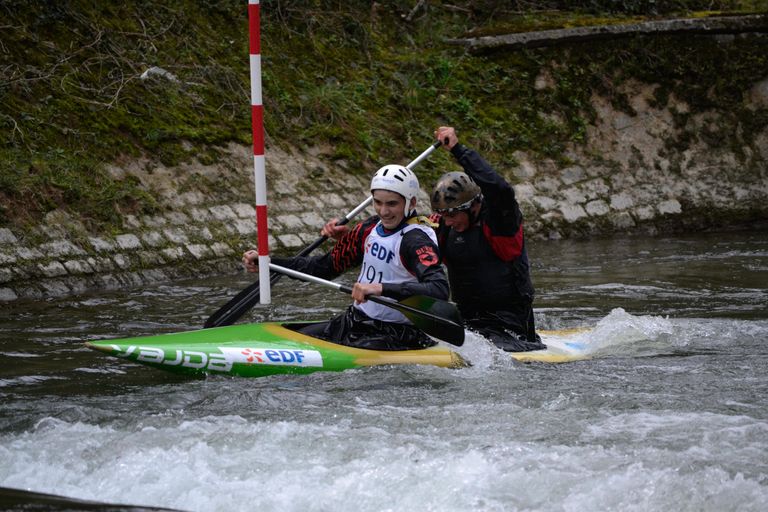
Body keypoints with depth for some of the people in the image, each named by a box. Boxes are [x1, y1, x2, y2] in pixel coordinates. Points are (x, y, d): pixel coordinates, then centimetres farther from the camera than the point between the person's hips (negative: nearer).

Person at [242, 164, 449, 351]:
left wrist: (381, 288, -44)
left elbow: (439, 290, -35)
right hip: (354, 321, 8)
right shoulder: (371, 228, 6)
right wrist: (266, 263, 8)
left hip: (395, 337, -8)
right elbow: (326, 266, 14)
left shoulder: (416, 240, -19)